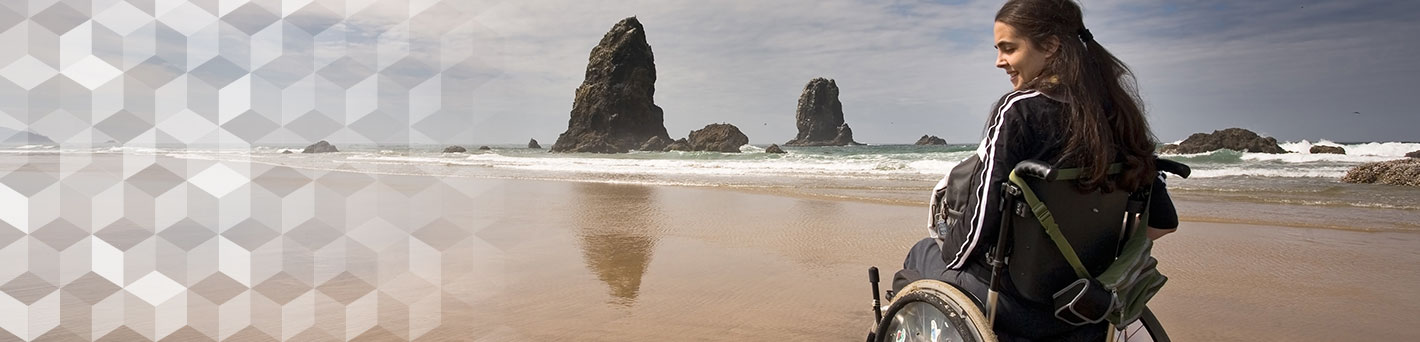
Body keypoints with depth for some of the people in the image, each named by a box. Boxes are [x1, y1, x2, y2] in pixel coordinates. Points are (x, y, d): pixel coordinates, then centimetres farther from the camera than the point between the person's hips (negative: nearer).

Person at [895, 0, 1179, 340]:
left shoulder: (1019, 111, -19)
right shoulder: (1118, 111, 1)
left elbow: (980, 223, -20)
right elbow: (1163, 221, 5)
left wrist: (950, 252, 0)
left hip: (1019, 305, -6)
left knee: (921, 254, 23)